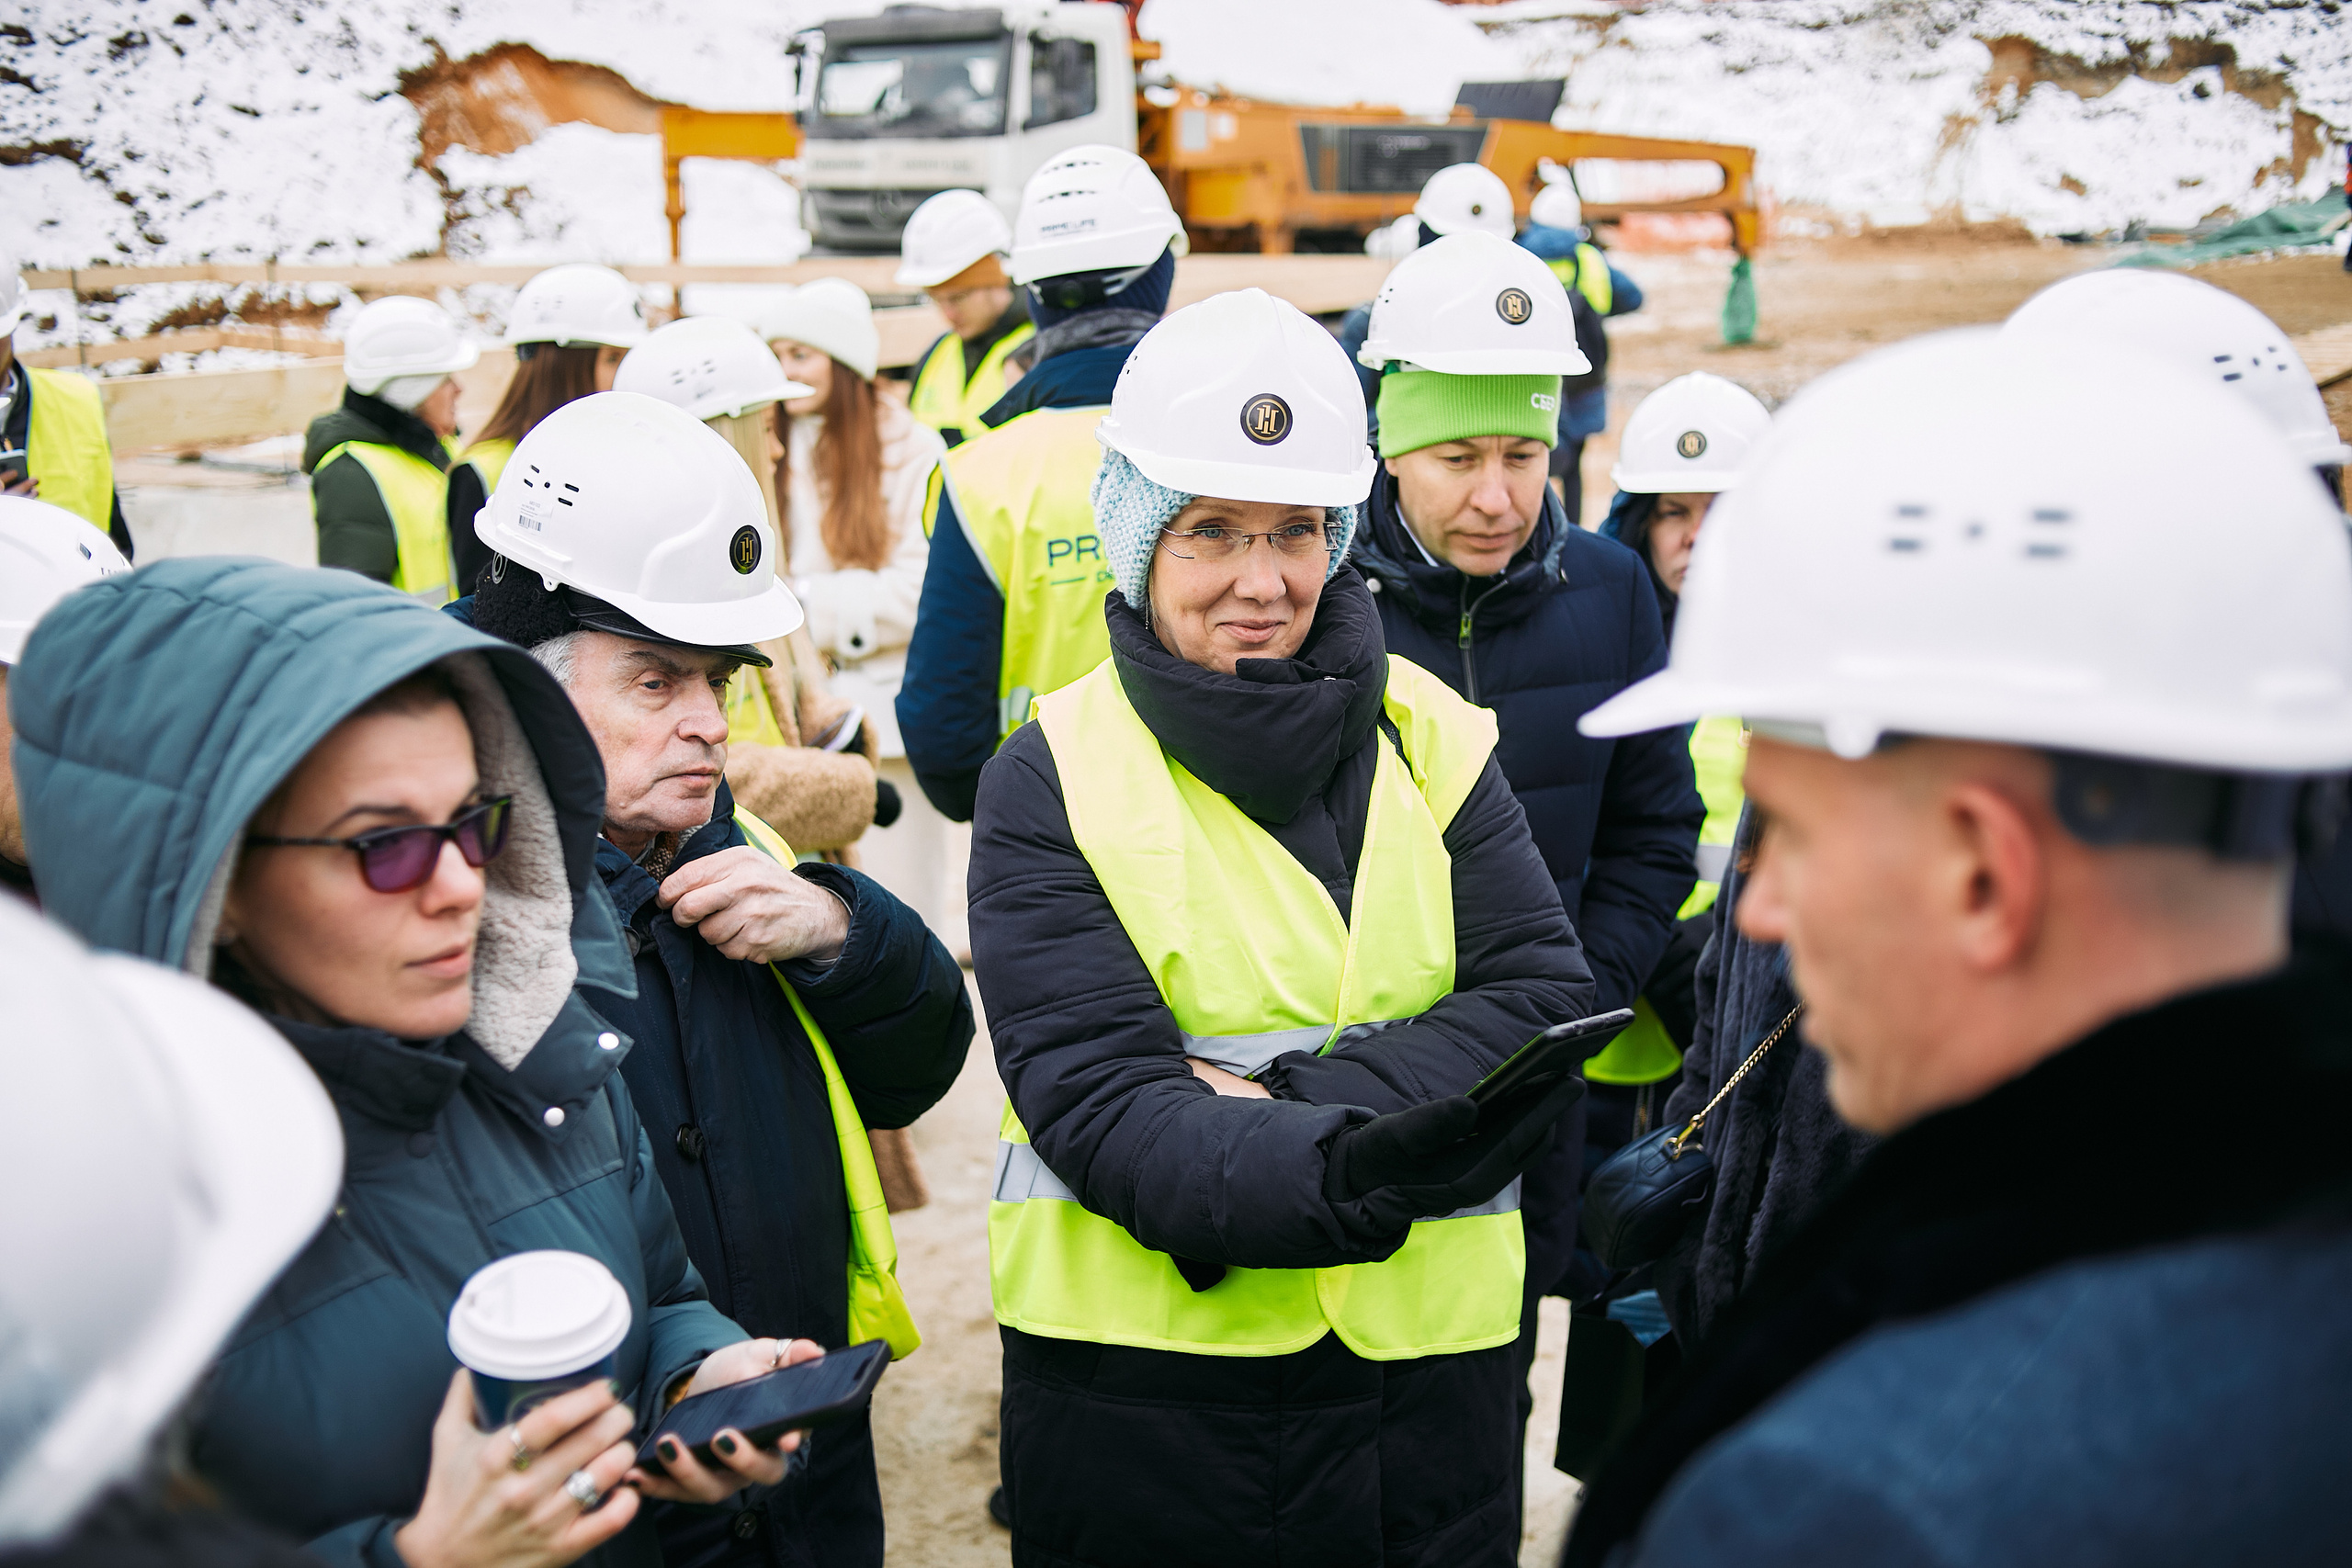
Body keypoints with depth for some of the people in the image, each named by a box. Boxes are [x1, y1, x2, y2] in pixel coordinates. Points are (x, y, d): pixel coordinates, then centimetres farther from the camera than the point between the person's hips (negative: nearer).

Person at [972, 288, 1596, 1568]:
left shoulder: (1432, 738, 3)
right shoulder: (1052, 779, -7)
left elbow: (1544, 1009, -6)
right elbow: (1093, 1100, -17)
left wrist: (1286, 1099, -19)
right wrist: (1336, 1177, -34)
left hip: (1424, 1356, 3)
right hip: (1138, 1374, -2)